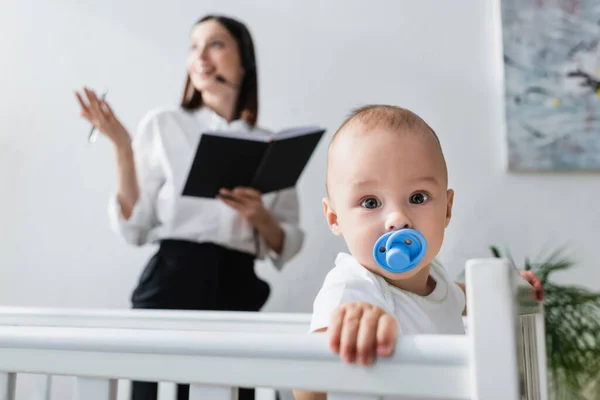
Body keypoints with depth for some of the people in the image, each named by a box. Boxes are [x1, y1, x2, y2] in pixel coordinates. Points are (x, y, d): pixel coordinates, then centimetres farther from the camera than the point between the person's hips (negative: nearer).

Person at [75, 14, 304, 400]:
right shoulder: (162, 125, 4)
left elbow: (288, 246, 10)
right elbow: (134, 228, -1)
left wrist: (260, 216, -10)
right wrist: (123, 147, -8)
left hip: (239, 292, 2)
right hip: (171, 285, -2)